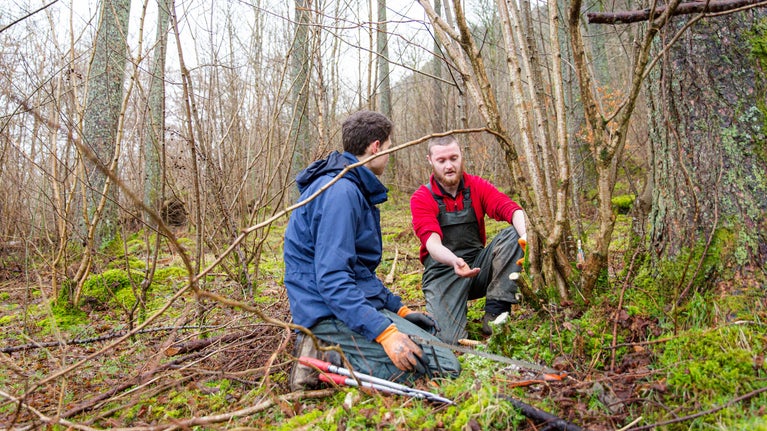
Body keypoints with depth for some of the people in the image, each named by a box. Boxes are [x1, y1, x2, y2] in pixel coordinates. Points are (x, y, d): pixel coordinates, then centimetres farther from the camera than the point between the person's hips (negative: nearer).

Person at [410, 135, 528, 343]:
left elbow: (510, 208, -16)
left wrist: (526, 235, -39)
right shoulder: (421, 198, -8)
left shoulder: (477, 186, 1)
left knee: (512, 235, -22)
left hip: (478, 266, 3)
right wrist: (454, 261, -45)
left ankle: (494, 314, -22)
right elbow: (432, 241, -23)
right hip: (443, 270, -3)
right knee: (448, 339, -24)